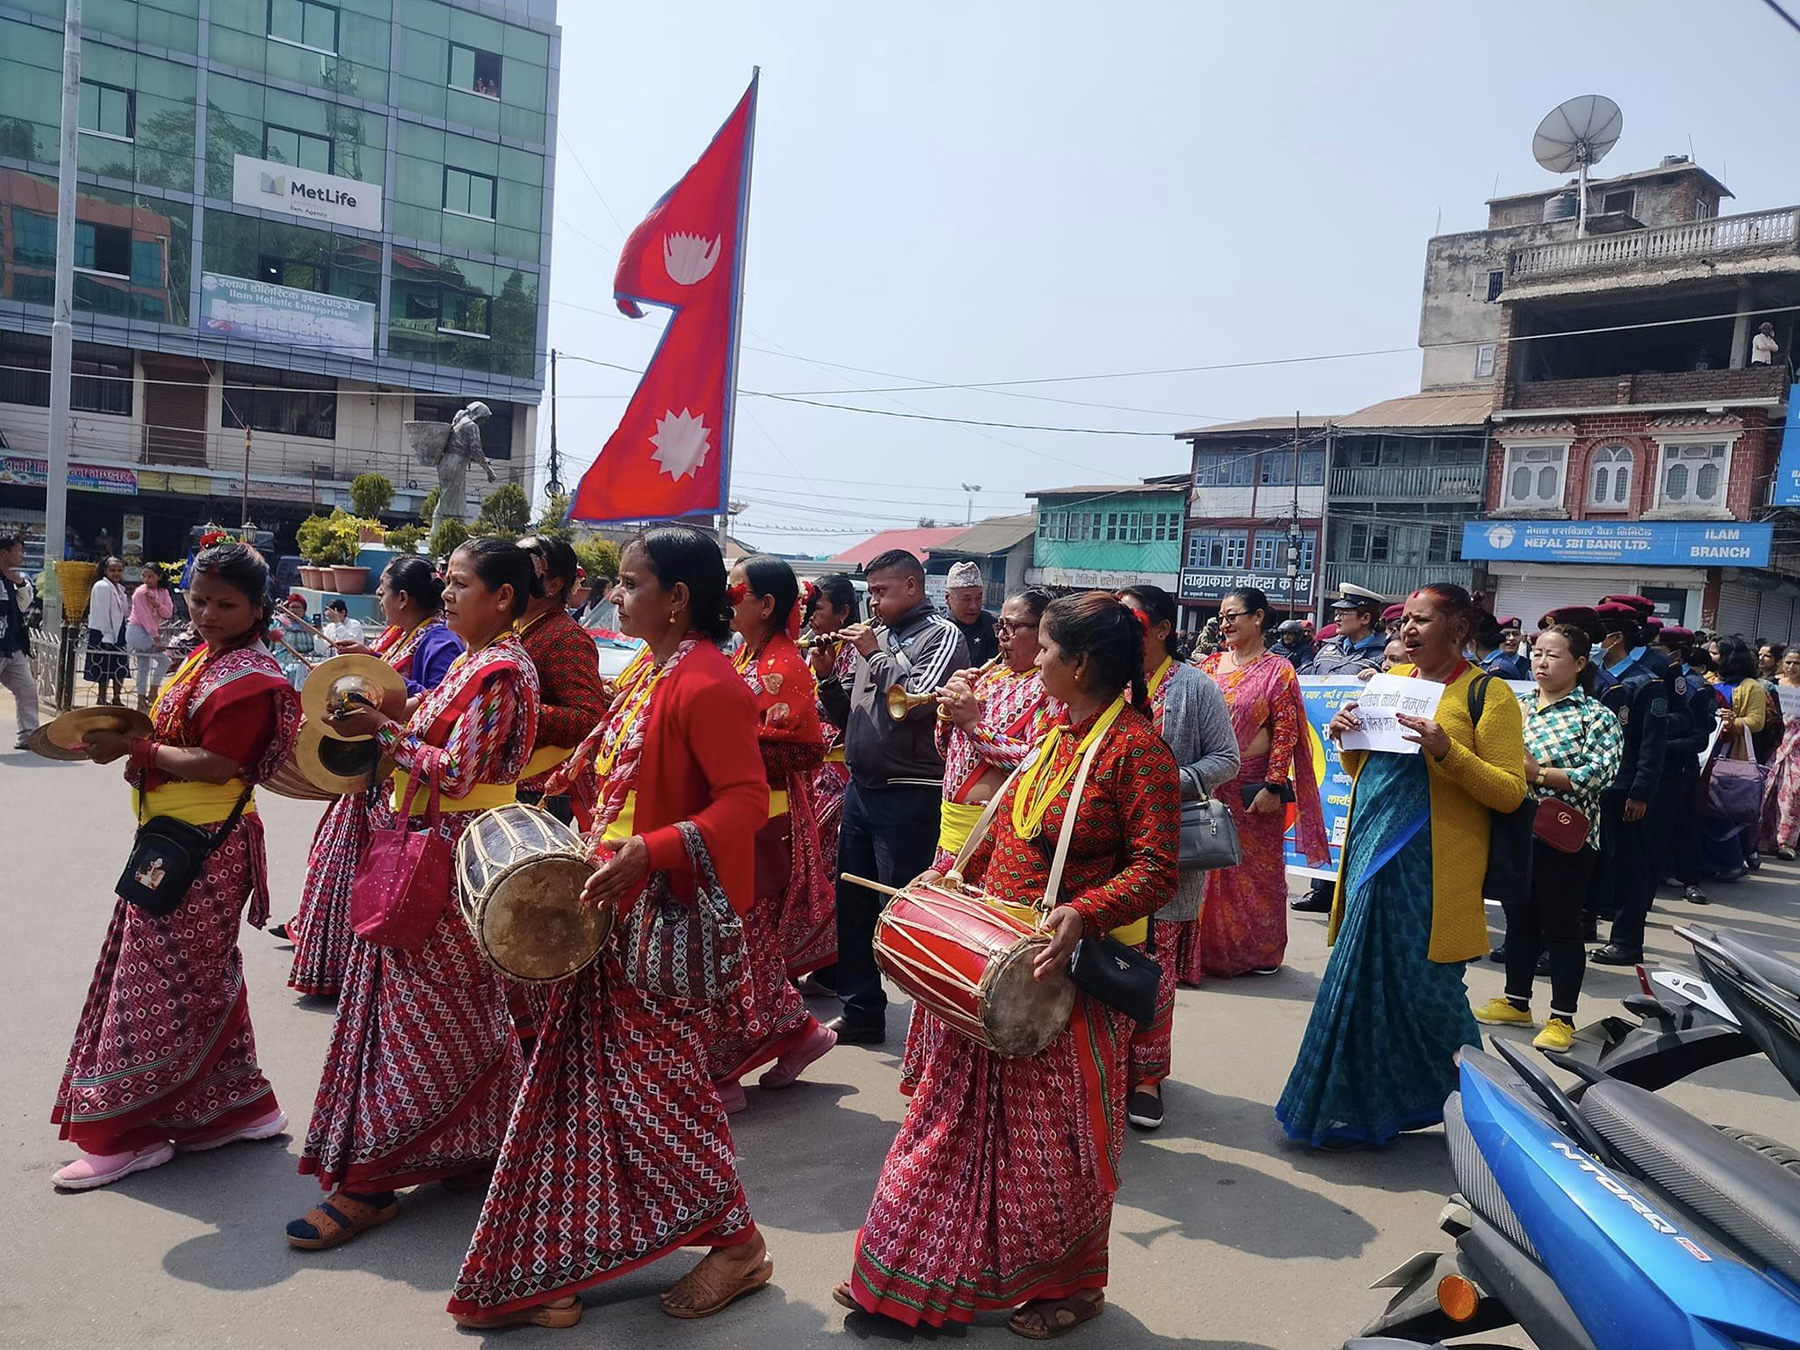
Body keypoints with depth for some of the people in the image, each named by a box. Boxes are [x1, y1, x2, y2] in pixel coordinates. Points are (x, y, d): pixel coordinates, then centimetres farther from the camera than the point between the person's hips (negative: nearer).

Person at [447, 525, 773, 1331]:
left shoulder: (708, 684, -20)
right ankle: (547, 1267, 31)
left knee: (659, 1082, 2)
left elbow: (746, 800, -25)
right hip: (614, 908, 10)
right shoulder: (646, 674, 11)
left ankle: (739, 1244, 22)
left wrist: (651, 852, -34)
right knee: (586, 1077, 16)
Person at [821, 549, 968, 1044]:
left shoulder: (942, 635, -5)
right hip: (861, 788, 8)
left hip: (909, 795, -7)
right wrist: (829, 678, 3)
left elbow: (917, 700, -20)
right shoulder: (878, 637, 15)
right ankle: (861, 1012, 23)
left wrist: (875, 655, -10)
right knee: (853, 904, 11)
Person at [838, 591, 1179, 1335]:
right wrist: (949, 874, 15)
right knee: (963, 1115, 15)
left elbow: (1157, 870, -19)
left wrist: (1084, 913, -33)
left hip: (1070, 973, -8)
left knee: (1056, 1134, 8)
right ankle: (910, 1274, 29)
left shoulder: (1138, 749, -16)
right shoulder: (1056, 732, 9)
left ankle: (1069, 1287, 31)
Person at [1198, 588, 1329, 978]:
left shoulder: (1277, 671, -4)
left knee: (1256, 869, 7)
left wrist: (1273, 786, -15)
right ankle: (1208, 947, 19)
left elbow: (1286, 733, -8)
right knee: (1209, 866, 7)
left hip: (1252, 790, -4)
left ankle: (1259, 950, 21)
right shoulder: (1210, 666, 10)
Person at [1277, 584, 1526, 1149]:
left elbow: (1510, 792, -9)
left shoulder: (1487, 694, -5)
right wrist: (1347, 738, 1)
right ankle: (1361, 1106, 20)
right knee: (1372, 975, 8)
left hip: (1430, 864, -6)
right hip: (1373, 848, 6)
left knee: (1422, 981, -2)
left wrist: (1447, 751, -22)